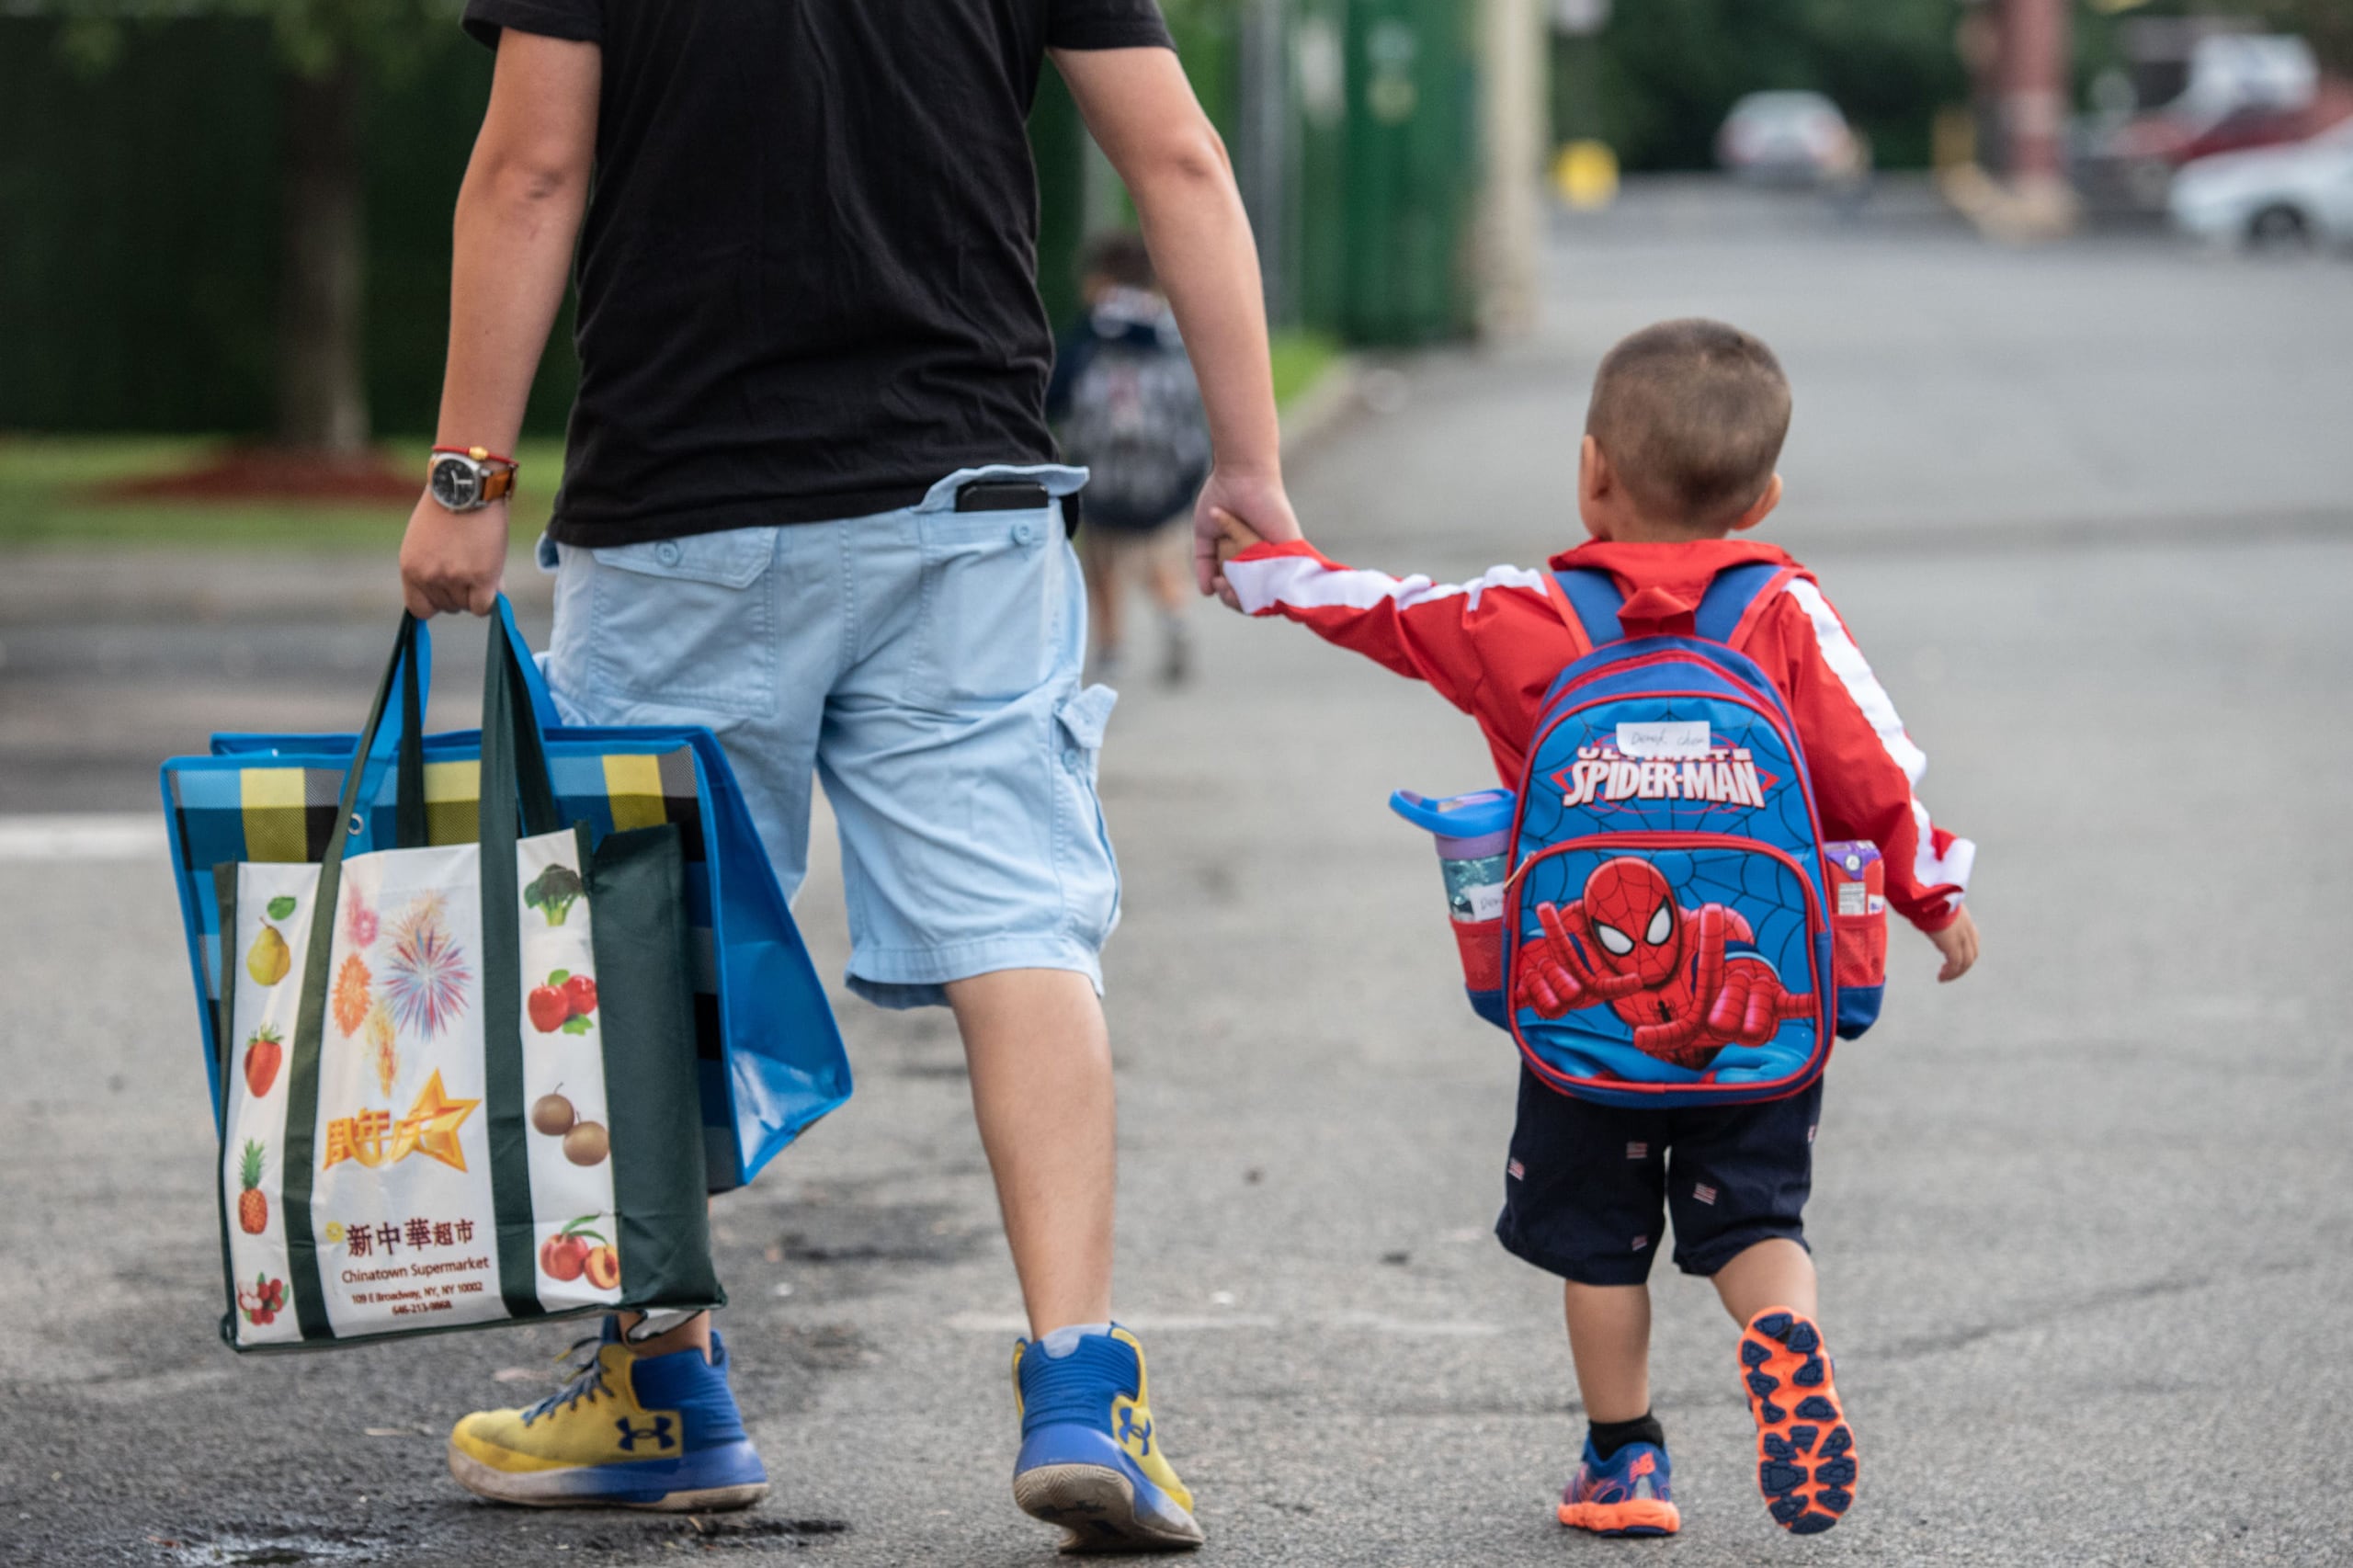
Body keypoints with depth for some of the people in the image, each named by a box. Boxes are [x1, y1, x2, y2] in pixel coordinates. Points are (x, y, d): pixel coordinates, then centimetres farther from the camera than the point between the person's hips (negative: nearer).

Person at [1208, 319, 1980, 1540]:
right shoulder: (1786, 615, -3)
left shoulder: (1527, 622, -3)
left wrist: (1267, 567, 24)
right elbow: (1867, 767, -2)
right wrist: (1934, 893, 11)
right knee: (1751, 1213, 9)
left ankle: (1623, 1460, 13)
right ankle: (1784, 1344, -20)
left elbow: (1382, 615, 8)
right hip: (1762, 1002, 1)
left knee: (1600, 1234, 12)